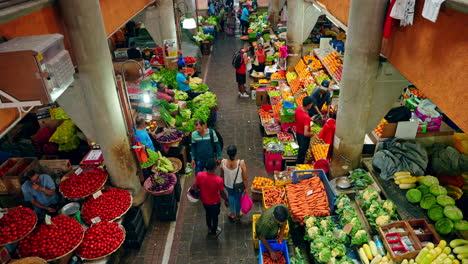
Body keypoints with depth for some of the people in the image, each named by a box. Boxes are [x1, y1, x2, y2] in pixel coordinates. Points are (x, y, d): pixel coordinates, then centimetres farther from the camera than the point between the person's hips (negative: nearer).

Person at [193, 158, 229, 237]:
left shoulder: (199, 175, -26)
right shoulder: (218, 180, -34)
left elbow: (195, 187, -12)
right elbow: (222, 193, -18)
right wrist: (226, 200, 1)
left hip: (204, 201, 3)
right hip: (215, 202, -3)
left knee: (208, 214, 31)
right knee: (215, 217, 24)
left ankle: (209, 228, 56)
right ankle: (214, 232, 48)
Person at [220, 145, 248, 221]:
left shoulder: (223, 162, -25)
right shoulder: (241, 163, -31)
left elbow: (222, 175, -6)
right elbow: (245, 178, -20)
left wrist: (223, 183, 13)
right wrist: (246, 188, -3)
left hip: (228, 185, 2)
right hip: (238, 186, -2)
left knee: (230, 195, 34)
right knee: (238, 198, 25)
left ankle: (232, 213, 44)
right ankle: (237, 215, 48)